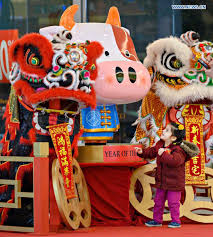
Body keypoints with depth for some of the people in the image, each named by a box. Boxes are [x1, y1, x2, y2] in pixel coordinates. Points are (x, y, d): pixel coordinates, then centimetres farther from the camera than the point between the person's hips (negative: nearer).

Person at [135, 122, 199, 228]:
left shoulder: (178, 149, -22)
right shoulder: (159, 145, 3)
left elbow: (175, 161, -38)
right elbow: (151, 152, 20)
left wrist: (163, 154, -37)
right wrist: (142, 152, 6)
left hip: (174, 182, -8)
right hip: (161, 182, 8)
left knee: (173, 202, -1)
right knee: (158, 201, 15)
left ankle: (176, 221, 12)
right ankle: (157, 220, 26)